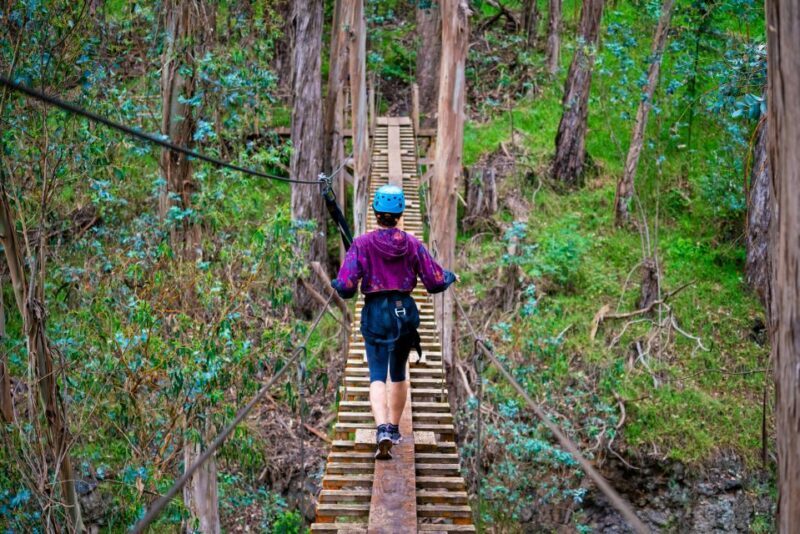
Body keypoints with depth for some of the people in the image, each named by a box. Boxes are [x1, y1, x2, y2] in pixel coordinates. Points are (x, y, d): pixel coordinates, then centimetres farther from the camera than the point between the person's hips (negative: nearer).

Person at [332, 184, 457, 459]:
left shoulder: (362, 244, -7)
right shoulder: (413, 244, 0)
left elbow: (346, 287, -10)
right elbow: (435, 282, 2)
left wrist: (336, 284, 13)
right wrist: (450, 277, 24)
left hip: (375, 313, -3)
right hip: (406, 311, 3)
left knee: (377, 376, -4)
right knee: (398, 372, 20)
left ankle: (382, 431, -25)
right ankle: (394, 429, 33)